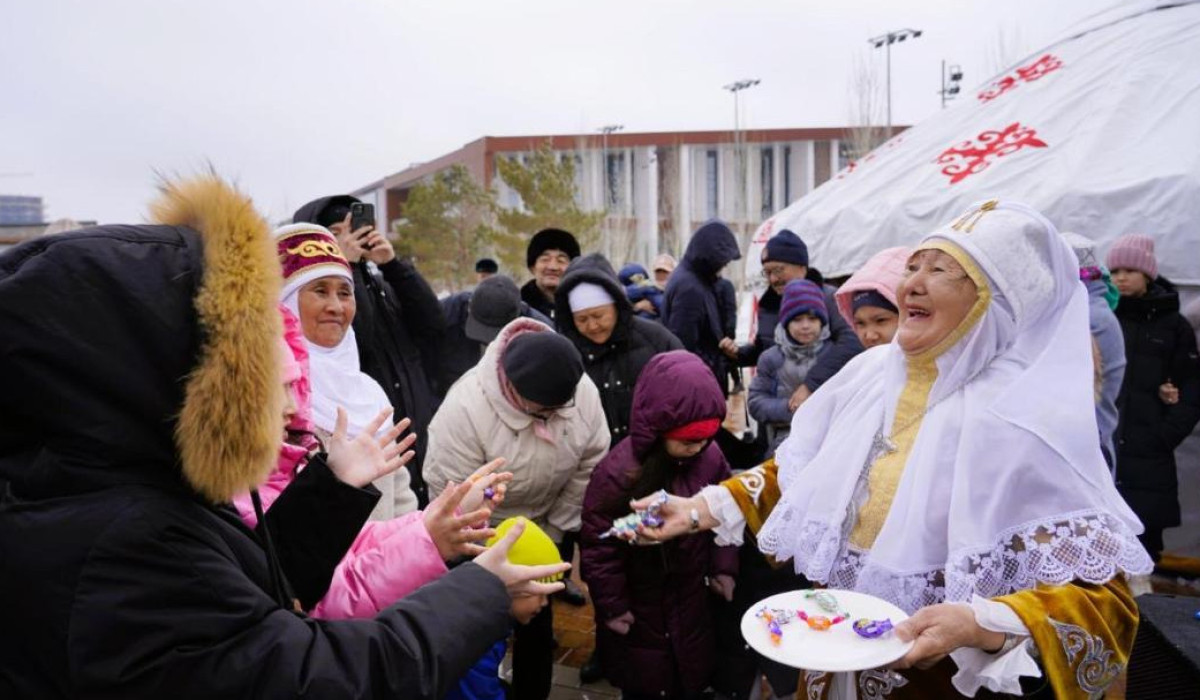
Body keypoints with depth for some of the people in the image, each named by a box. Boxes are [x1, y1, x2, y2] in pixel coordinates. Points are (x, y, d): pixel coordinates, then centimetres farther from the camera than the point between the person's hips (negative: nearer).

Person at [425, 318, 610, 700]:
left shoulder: (584, 392, -21)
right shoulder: (466, 406, -34)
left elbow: (589, 465, -8)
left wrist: (554, 532, -4)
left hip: (542, 529, 4)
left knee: (538, 622, 17)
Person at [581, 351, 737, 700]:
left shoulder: (710, 456, -14)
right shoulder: (618, 472, -29)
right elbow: (599, 546, -20)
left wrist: (723, 567, 1)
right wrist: (612, 605, -13)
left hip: (691, 598, 4)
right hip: (638, 604, -4)